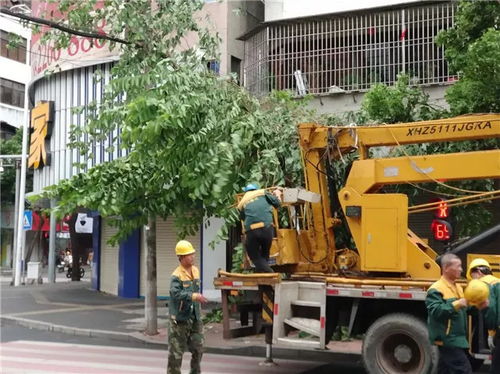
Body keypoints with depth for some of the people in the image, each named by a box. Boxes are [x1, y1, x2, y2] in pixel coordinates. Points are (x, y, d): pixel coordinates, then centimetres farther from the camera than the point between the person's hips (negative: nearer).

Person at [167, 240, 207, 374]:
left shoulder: (196, 270, 8)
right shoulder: (176, 275, -16)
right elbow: (176, 293, -30)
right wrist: (194, 296, -39)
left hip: (195, 317, 7)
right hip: (180, 318, -7)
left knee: (198, 348, 10)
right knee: (176, 350, 2)